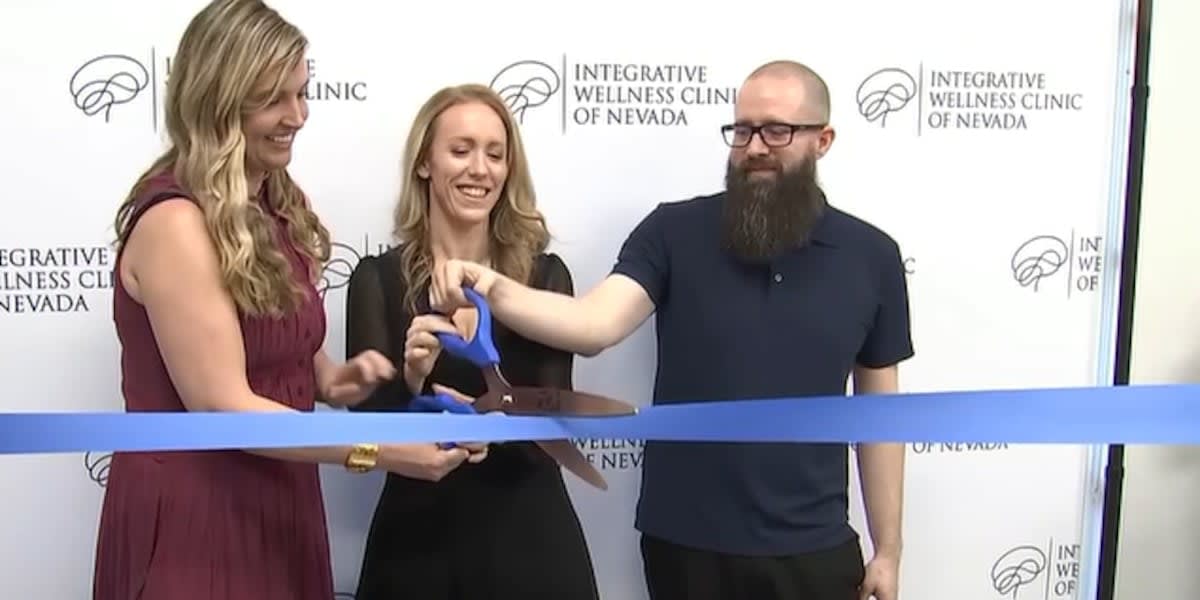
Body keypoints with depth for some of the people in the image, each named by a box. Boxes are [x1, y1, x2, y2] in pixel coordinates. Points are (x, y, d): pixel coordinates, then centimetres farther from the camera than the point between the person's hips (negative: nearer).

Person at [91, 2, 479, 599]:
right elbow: (221, 405, -22)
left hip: (278, 504, 8)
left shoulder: (276, 206, 8)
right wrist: (376, 449, -25)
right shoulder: (175, 222, -19)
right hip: (192, 520, -8)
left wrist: (331, 378, -4)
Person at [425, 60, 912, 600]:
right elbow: (596, 323, -19)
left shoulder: (871, 256, 0)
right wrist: (493, 289, -37)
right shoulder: (675, 231, -5)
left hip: (813, 550, 1)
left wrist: (888, 548, 5)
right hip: (686, 543, -1)